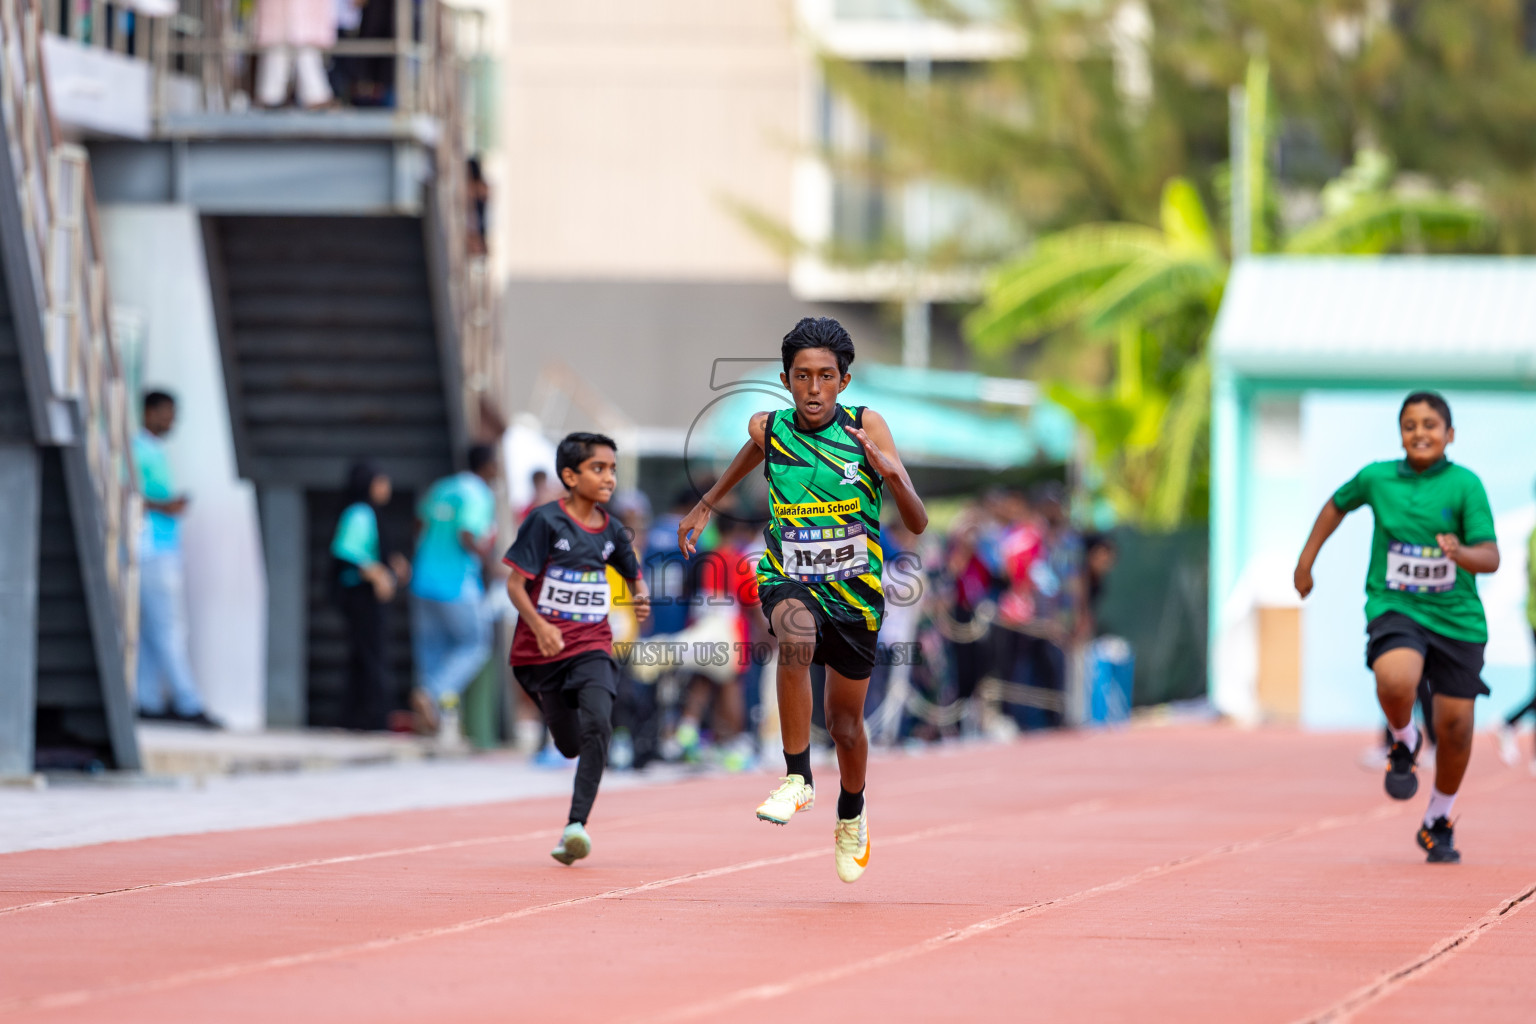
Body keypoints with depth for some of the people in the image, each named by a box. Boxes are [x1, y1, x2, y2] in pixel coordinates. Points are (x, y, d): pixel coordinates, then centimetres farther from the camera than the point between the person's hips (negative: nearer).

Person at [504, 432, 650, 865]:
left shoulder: (612, 531, 4)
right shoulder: (546, 521, -9)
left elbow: (634, 575, 20)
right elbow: (515, 583, -11)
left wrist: (642, 598, -4)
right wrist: (539, 625, -27)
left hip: (592, 646, 2)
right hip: (544, 648, -2)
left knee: (598, 725, -23)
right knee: (570, 745, 8)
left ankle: (576, 826, -27)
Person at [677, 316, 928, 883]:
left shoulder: (867, 427, -12)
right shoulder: (768, 428, -7)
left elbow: (918, 524, -14)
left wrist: (893, 475, -32)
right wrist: (706, 506, 29)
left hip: (855, 590, 0)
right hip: (788, 580, 0)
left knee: (845, 724, 12)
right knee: (796, 635, -36)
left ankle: (851, 815, 44)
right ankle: (798, 779, -27)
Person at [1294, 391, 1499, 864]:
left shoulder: (1465, 484, -8)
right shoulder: (1377, 478, 0)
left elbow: (1491, 557, -13)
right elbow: (1338, 505, 22)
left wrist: (1461, 553, -34)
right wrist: (1305, 560, 22)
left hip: (1456, 616, 0)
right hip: (1395, 607, 0)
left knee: (1455, 726, 3)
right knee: (1395, 681, -32)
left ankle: (1438, 823, 27)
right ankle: (1404, 742, 3)